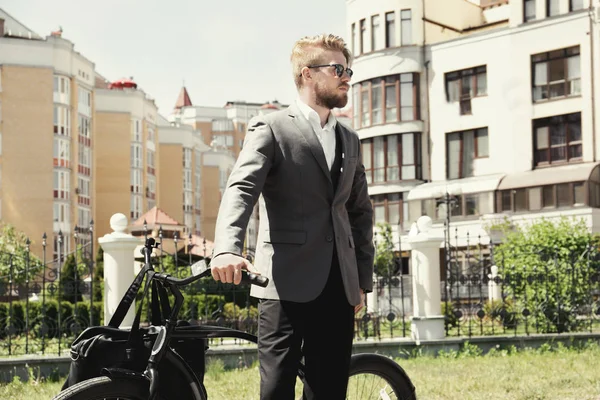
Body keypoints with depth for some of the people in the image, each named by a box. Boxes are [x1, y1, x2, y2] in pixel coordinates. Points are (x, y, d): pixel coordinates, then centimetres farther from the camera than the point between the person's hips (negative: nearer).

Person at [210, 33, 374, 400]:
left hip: (338, 286, 6)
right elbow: (241, 190, -14)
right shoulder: (271, 129, 0)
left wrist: (363, 280, 17)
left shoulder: (349, 140, 19)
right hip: (287, 282, -5)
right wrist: (228, 249, -32)